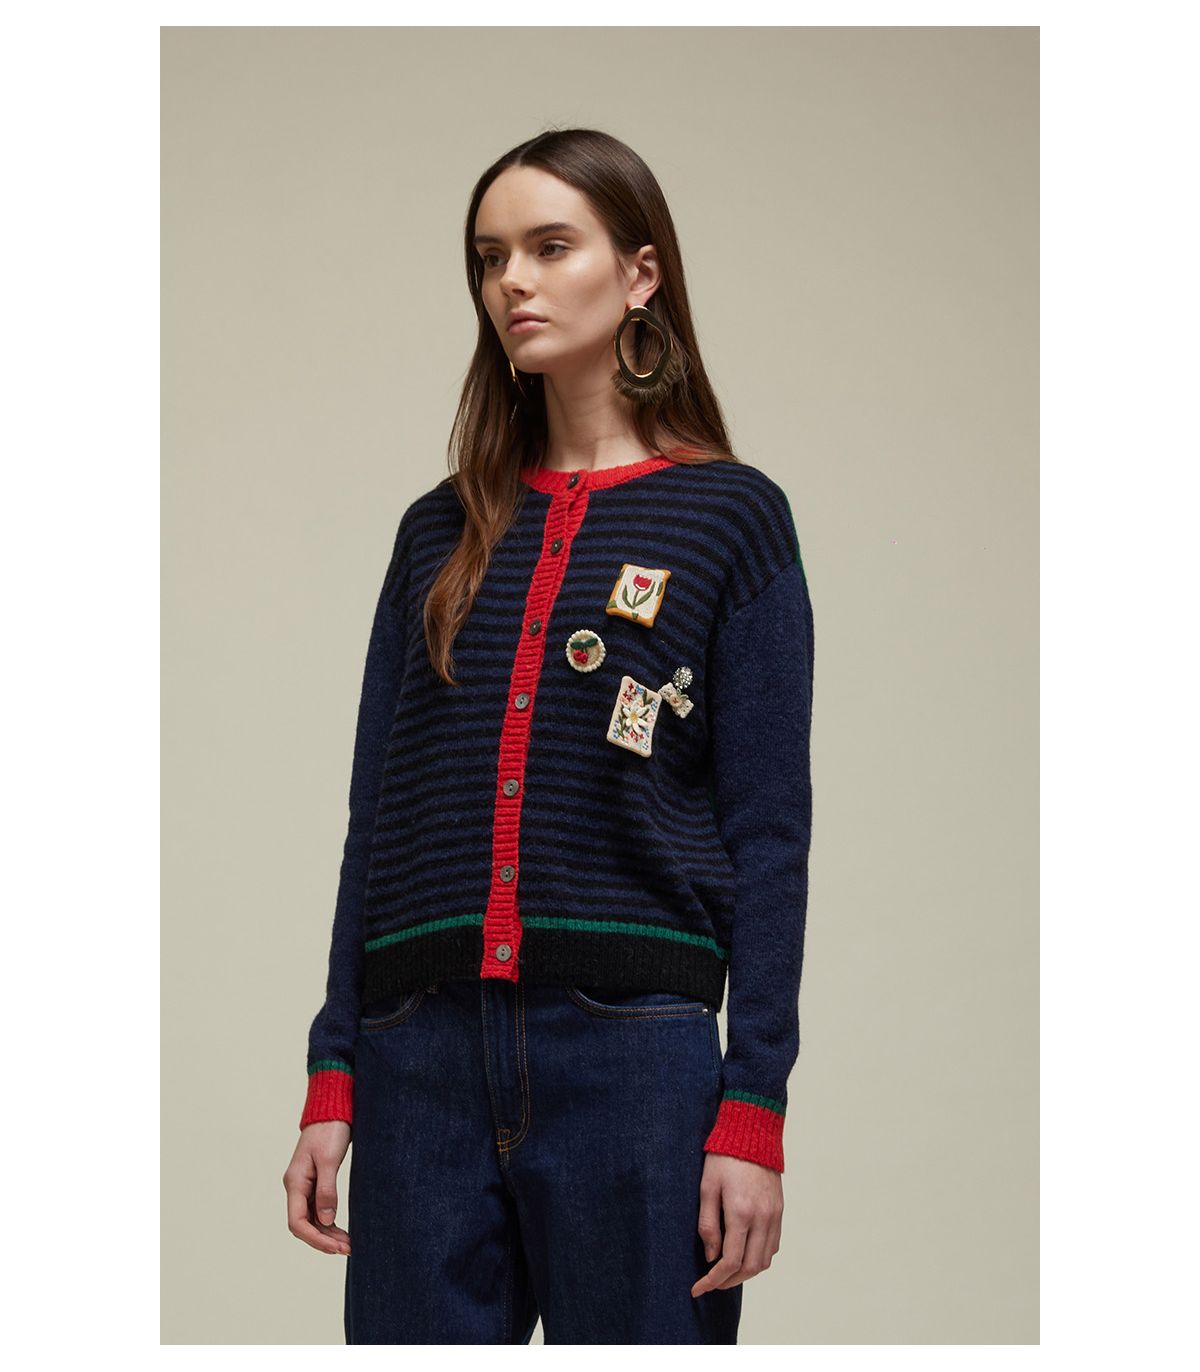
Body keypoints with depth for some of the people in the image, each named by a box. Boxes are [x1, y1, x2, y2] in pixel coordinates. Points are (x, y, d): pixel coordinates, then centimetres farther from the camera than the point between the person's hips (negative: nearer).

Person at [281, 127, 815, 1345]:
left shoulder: (731, 517, 4)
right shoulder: (441, 532, 15)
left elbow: (768, 834, -1)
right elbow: (374, 820, 14)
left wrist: (753, 1113, -8)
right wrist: (331, 1082, 7)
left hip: (633, 1057, -3)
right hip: (424, 1060, 4)